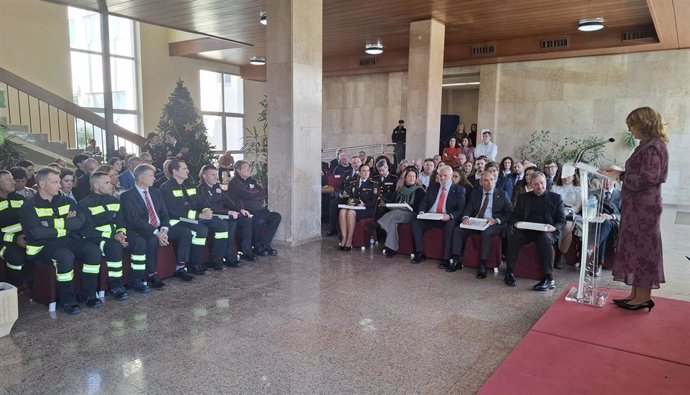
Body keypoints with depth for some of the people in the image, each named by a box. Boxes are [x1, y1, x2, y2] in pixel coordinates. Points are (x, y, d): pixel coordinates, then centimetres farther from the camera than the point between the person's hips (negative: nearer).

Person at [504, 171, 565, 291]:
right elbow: (514, 216, 15)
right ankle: (509, 272, -20)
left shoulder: (556, 198, 11)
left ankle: (548, 278, -34)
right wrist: (516, 223, -9)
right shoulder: (523, 197, 17)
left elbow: (562, 220, 7)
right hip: (527, 230, 2)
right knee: (514, 237, -30)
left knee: (545, 238, -36)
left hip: (546, 231, -2)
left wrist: (554, 228, -16)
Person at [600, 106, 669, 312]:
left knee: (642, 249, -1)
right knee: (636, 248, 13)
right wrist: (620, 172, 7)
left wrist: (620, 176, -11)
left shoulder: (653, 147, -16)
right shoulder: (648, 146, 13)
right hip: (637, 206, 9)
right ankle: (636, 293, 22)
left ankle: (644, 297, 10)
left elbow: (646, 179, -21)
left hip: (644, 207, -9)